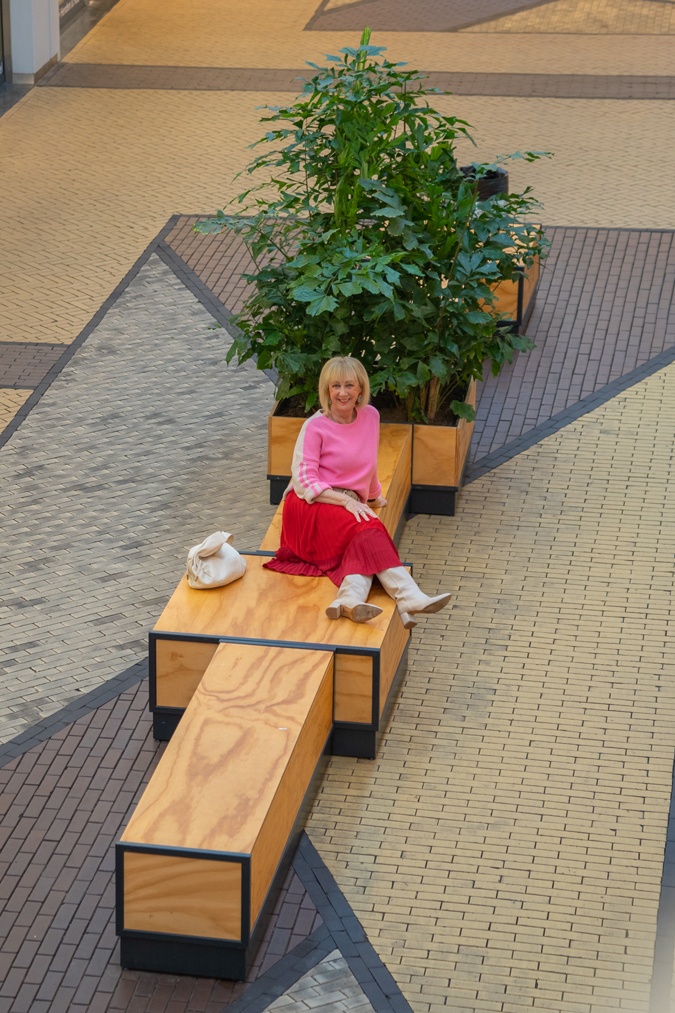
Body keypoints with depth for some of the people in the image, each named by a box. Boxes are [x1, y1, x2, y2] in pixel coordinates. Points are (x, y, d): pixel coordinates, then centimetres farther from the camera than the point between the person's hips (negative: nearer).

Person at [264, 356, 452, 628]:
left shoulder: (370, 416, 9)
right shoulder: (315, 426, -5)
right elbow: (304, 483, -11)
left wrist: (374, 495, 39)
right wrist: (346, 500, -21)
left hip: (350, 505, 5)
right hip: (311, 507, -5)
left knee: (364, 545, -30)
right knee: (367, 530, -32)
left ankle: (351, 599, -55)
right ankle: (408, 597, -46)